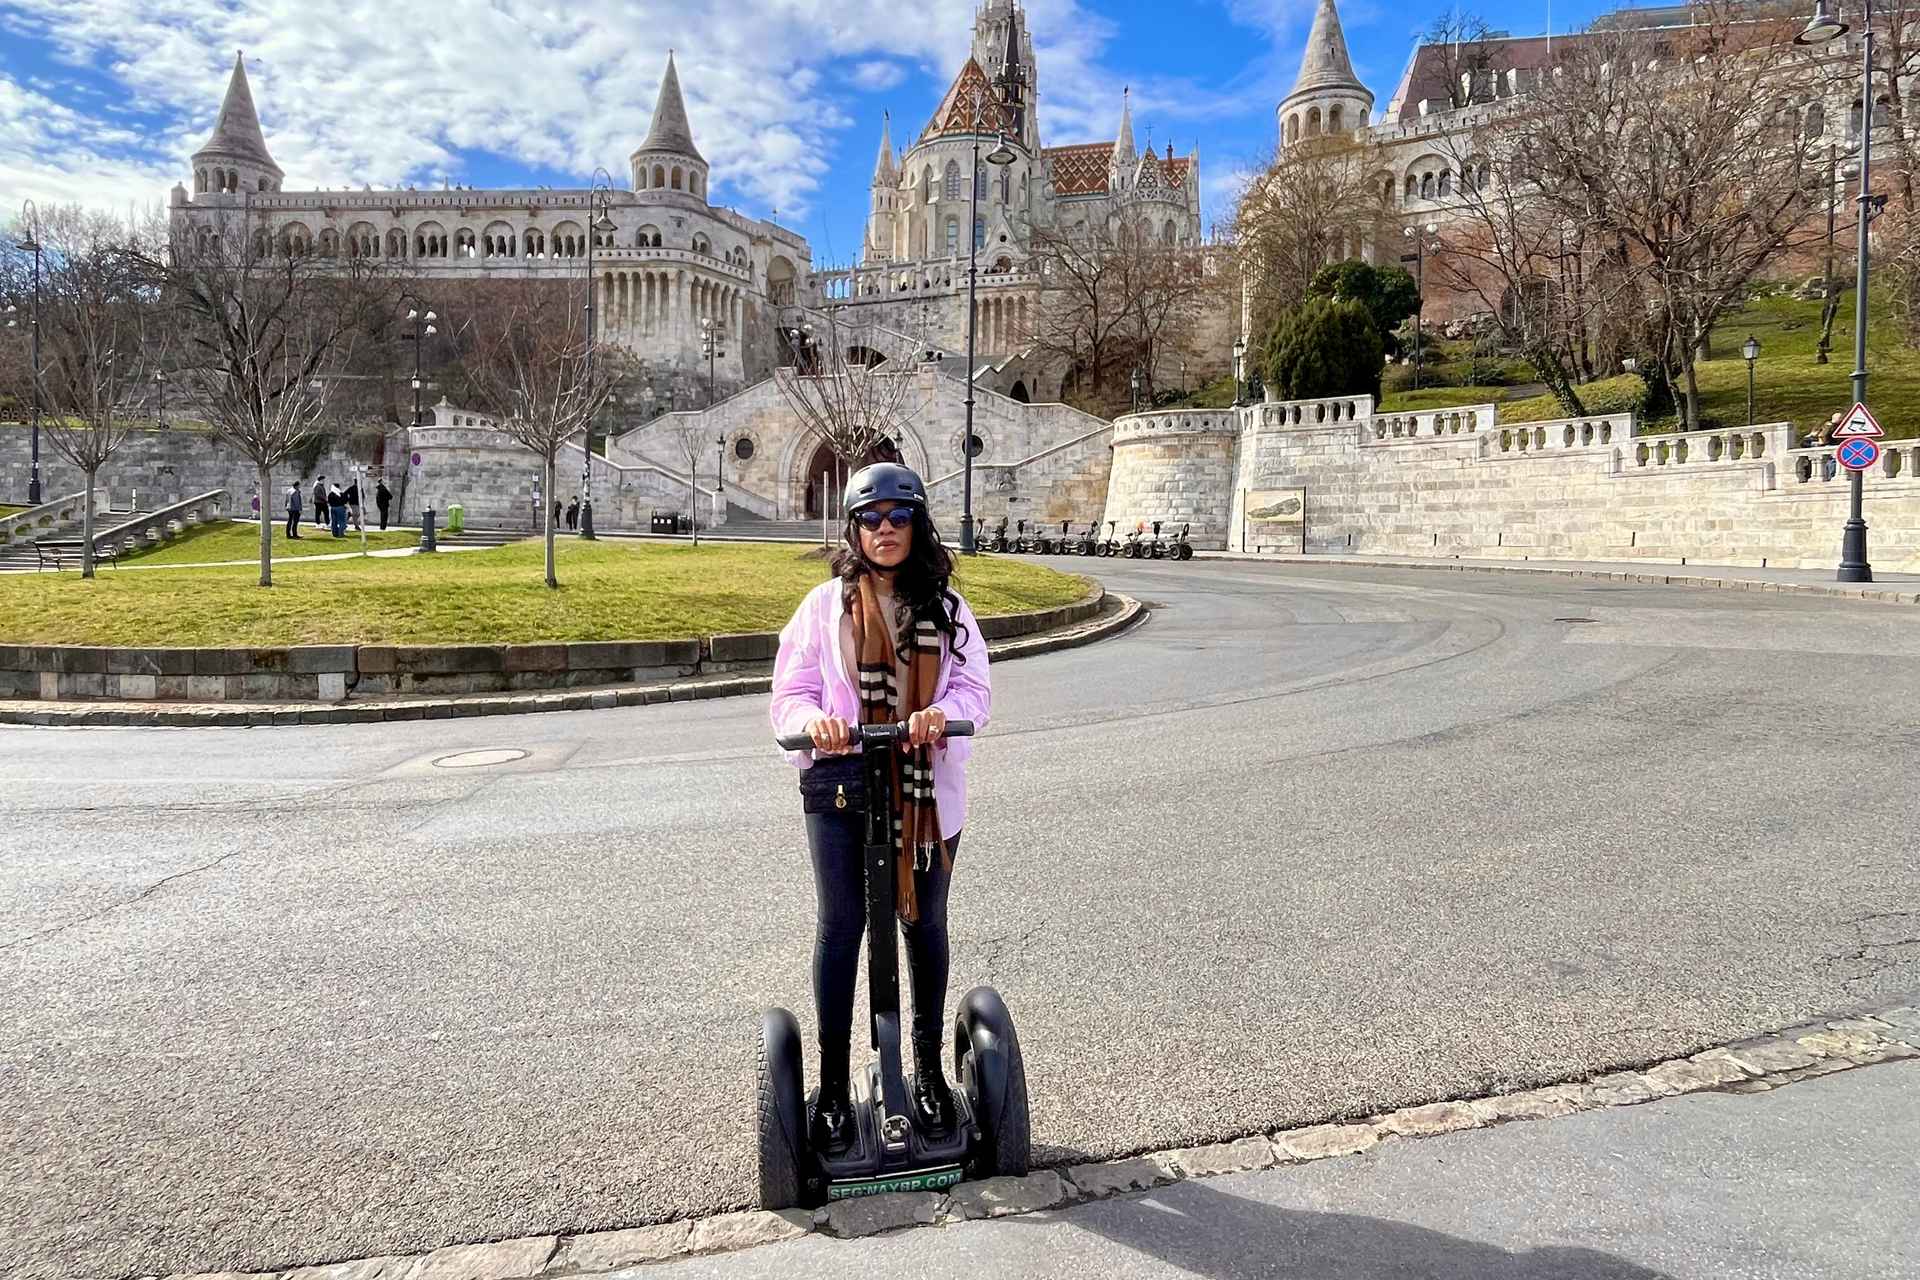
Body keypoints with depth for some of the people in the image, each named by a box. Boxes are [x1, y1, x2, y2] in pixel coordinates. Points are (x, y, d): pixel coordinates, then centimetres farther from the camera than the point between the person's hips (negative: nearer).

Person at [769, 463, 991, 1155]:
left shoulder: (945, 606, 5)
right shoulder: (825, 603, 1)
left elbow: (974, 685, -2)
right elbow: (792, 690, -3)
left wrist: (943, 713, -24)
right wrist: (813, 720, -26)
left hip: (926, 786, 2)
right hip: (842, 781, -1)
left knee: (924, 922, 13)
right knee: (840, 925, 4)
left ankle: (928, 1066, 31)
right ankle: (833, 1085, 18)